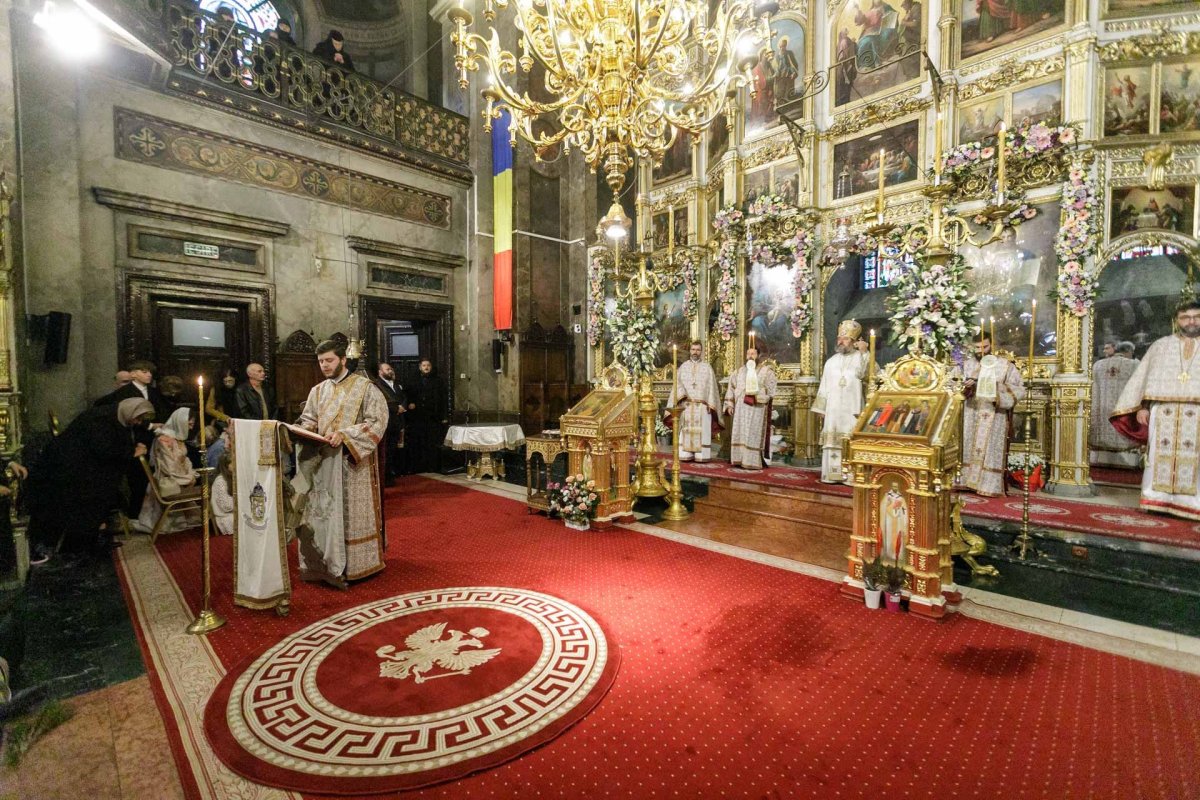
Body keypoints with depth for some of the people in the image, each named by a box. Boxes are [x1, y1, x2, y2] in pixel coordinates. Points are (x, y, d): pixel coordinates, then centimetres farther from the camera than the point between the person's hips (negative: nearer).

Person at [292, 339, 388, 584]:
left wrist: (344, 435, -21)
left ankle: (352, 565, 13)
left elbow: (377, 421, -11)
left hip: (353, 462, -5)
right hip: (322, 461, 5)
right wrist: (305, 431, -6)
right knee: (321, 514, 8)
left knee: (351, 514, 1)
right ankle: (322, 564, 20)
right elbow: (308, 421, 17)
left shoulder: (364, 386, -5)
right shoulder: (318, 390, 12)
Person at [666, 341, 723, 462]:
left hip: (702, 405, -1)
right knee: (686, 430, 0)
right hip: (686, 405, 1)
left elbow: (711, 386, 3)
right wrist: (682, 396, -13)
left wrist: (710, 404, -6)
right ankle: (686, 455, 4)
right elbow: (678, 383, 6)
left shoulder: (707, 367, 8)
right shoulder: (683, 366, 12)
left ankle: (701, 455, 1)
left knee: (702, 430, -3)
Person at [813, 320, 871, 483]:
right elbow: (824, 386, 13)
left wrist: (864, 352, -20)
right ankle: (832, 474, 10)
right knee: (832, 440, 4)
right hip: (833, 408, 4)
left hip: (851, 408, -4)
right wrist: (821, 407, 8)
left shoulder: (860, 357, 2)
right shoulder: (831, 361, 14)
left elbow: (861, 374, -20)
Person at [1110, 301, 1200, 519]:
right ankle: (1159, 501, 7)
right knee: (1160, 457, 2)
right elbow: (1145, 377, 9)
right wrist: (1143, 407, 0)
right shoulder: (1161, 346, 12)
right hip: (1163, 412, 1)